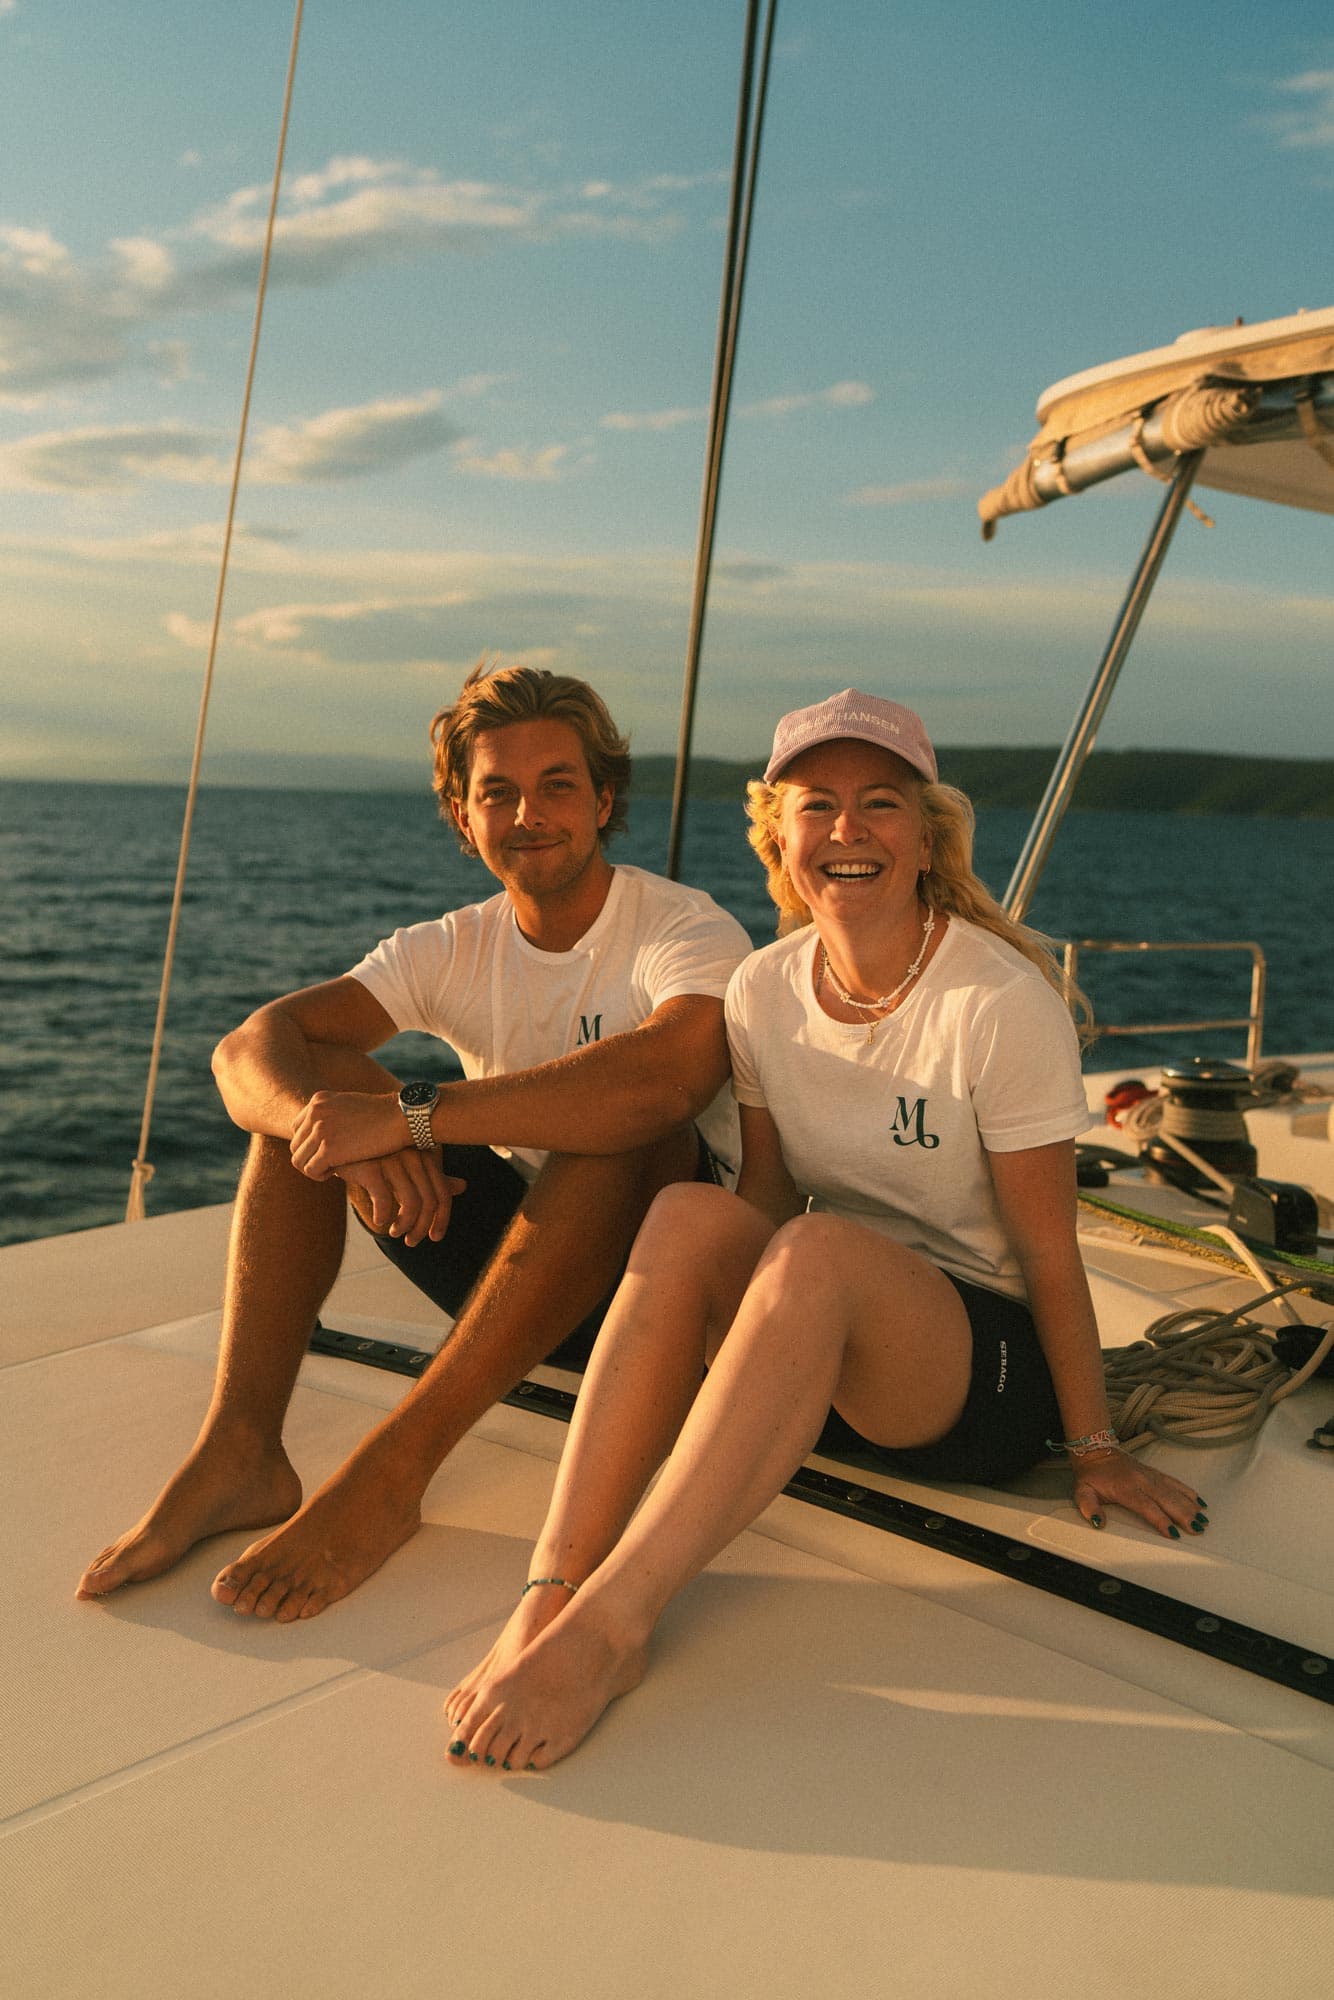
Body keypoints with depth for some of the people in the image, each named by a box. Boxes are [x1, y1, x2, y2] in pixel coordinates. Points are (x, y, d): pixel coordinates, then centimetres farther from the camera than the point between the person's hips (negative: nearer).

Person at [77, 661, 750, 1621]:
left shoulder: (688, 928, -14)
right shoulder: (453, 950, 0)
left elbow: (667, 1074, -39)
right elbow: (248, 1048, -13)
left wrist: (410, 1116, -37)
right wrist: (340, 1123, -37)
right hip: (511, 1253, 5)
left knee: (624, 1121, -36)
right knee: (313, 1085, -12)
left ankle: (391, 1469, -36)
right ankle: (238, 1450, -24)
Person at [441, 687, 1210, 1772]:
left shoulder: (1001, 1003, -15)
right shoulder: (763, 991, 0)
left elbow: (1049, 1252, -11)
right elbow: (767, 1197, 7)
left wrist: (1095, 1447, -6)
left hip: (985, 1371, -4)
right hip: (815, 1362, 4)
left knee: (821, 1249, -35)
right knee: (692, 1214, -26)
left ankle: (610, 1623, -38)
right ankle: (553, 1588, -33)